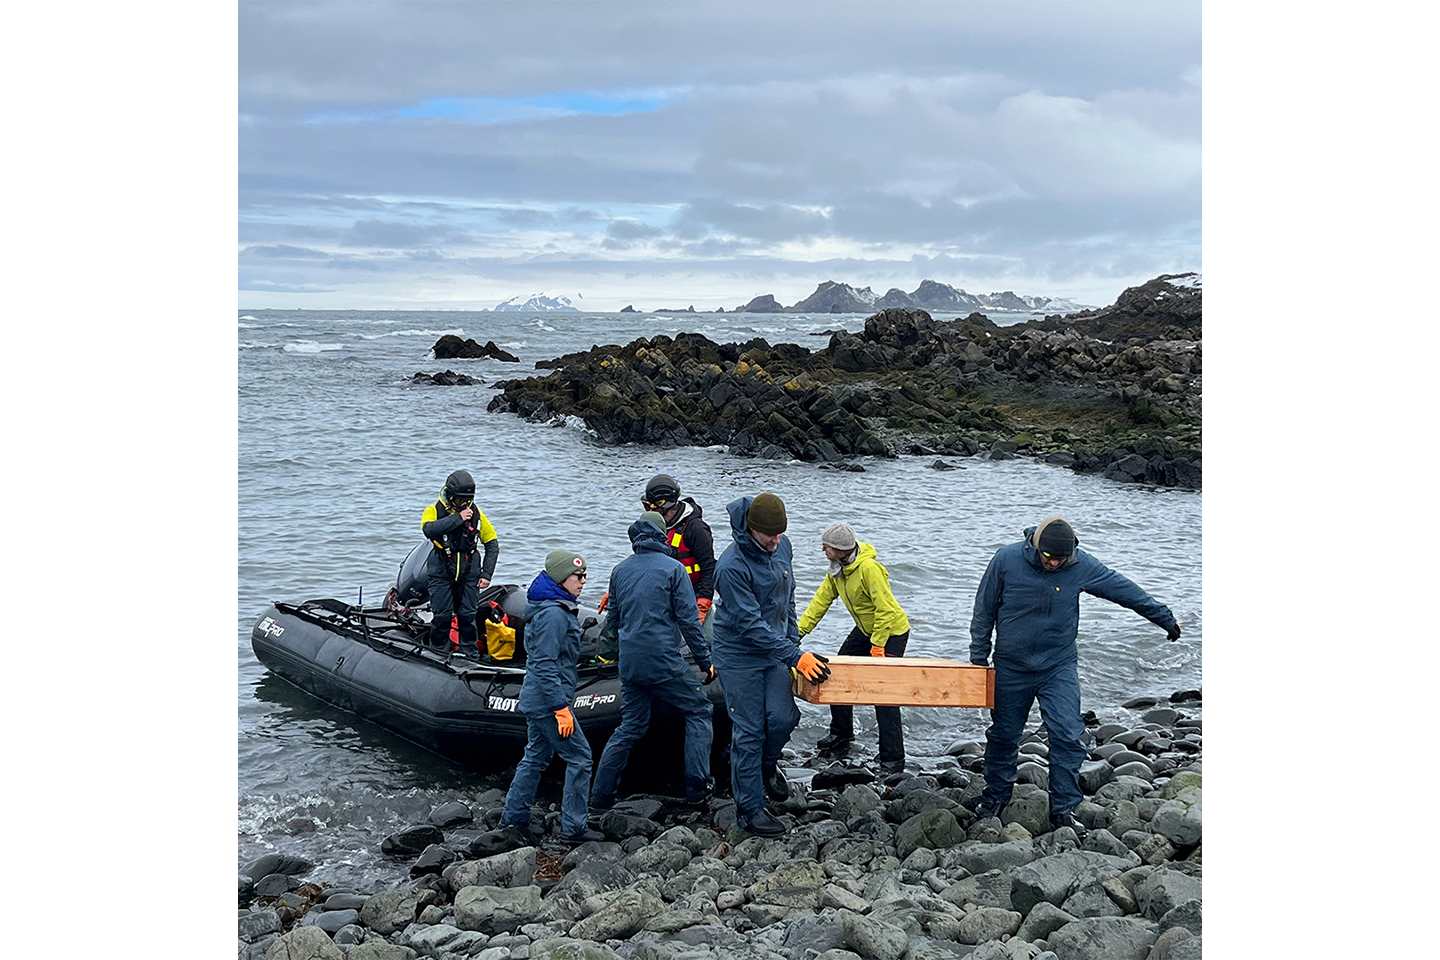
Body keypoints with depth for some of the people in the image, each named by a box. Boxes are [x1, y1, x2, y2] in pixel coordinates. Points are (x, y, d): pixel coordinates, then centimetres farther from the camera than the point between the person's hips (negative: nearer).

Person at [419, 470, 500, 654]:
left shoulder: (476, 514, 4)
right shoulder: (434, 511, -4)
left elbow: (492, 544, 9)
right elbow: (429, 529, -27)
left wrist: (486, 574, 1)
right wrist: (458, 518, -26)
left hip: (469, 572, 2)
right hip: (441, 572, -2)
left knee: (468, 615, 1)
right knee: (442, 616, -4)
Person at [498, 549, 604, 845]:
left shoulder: (559, 608, 13)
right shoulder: (554, 614, -20)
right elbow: (545, 665, -24)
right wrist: (561, 709, -23)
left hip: (535, 699, 11)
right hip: (548, 700, -11)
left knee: (536, 757, 18)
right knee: (579, 757, -3)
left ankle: (512, 818, 26)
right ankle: (573, 827, 1)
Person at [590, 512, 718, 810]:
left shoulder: (620, 570, 11)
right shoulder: (672, 568, -5)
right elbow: (688, 620, -8)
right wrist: (705, 661, -2)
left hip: (629, 664, 6)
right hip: (664, 662, -5)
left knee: (631, 726, 15)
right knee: (698, 711, 11)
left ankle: (600, 794, 12)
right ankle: (696, 787, 7)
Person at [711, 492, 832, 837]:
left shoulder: (781, 546, -2)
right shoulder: (731, 566, -25)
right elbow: (749, 625, -26)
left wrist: (793, 639, 16)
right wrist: (795, 657, -27)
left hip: (776, 648, 6)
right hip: (740, 656, -6)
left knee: (782, 717, -5)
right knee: (749, 732, -2)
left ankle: (767, 766, 27)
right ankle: (749, 808, 10)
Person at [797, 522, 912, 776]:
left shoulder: (868, 568, -31)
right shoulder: (836, 569, -3)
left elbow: (886, 610, -30)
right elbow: (821, 600, 2)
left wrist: (877, 647, -26)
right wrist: (798, 630, -5)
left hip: (891, 632, -9)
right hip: (865, 629, 9)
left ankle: (893, 759, -10)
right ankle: (841, 732, 35)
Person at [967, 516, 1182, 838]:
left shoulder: (1082, 567, -11)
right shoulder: (1006, 560, -14)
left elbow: (1127, 592, 0)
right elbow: (984, 609, -2)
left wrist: (1166, 619, 9)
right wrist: (979, 658, 1)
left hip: (1059, 666, 0)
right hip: (1011, 667, 0)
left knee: (1067, 735, -11)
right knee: (1003, 735, 11)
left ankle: (1063, 809, 0)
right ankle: (995, 797, 31)